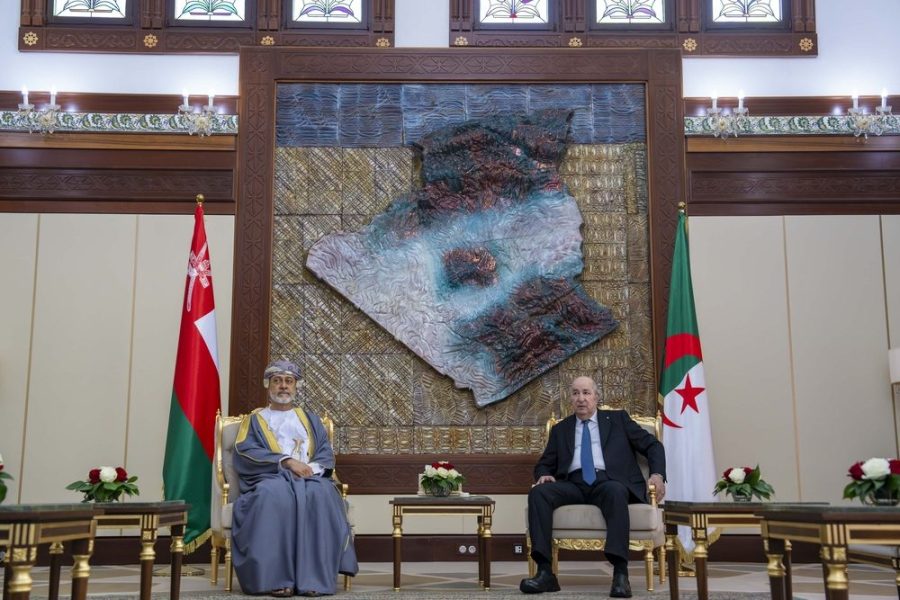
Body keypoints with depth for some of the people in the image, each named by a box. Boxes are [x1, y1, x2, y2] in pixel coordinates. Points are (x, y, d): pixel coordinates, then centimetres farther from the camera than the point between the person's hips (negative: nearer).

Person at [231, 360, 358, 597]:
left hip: (309, 478, 2)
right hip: (270, 478, -1)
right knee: (274, 494, -39)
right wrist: (287, 461, -13)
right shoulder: (255, 420, 19)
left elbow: (326, 454, 13)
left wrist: (311, 468, -11)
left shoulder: (310, 420, 26)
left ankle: (314, 577, -37)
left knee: (320, 493, -35)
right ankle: (277, 577, -39)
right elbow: (245, 452, 0)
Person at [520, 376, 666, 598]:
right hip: (573, 484, 2)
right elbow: (544, 463, 21)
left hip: (607, 481, -2)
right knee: (538, 493, -28)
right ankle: (545, 573, -32)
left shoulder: (618, 419, 17)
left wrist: (657, 474, -4)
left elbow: (653, 445, 14)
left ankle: (620, 574, -41)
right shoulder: (561, 429, 23)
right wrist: (544, 475, -4)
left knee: (615, 491, -39)